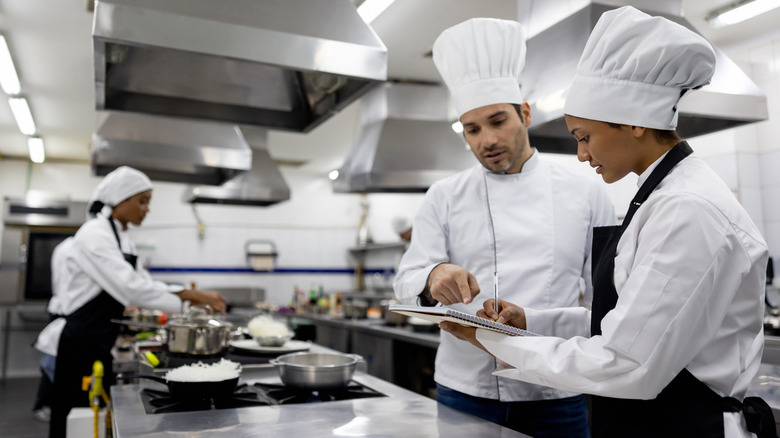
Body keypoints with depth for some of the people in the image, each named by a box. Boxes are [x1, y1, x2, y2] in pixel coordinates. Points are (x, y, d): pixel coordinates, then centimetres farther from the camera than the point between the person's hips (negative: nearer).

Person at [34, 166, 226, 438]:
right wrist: (191, 296, -25)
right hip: (80, 344, -9)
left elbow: (144, 283, 15)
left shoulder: (122, 239, 11)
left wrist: (188, 294, 0)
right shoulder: (95, 234, -18)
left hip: (99, 344, 9)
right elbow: (130, 287, -27)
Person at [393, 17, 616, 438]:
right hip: (464, 391, 1)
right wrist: (434, 278, -25)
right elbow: (407, 283, -3)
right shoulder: (444, 197, 1)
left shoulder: (586, 193, 1)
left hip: (557, 397, 0)